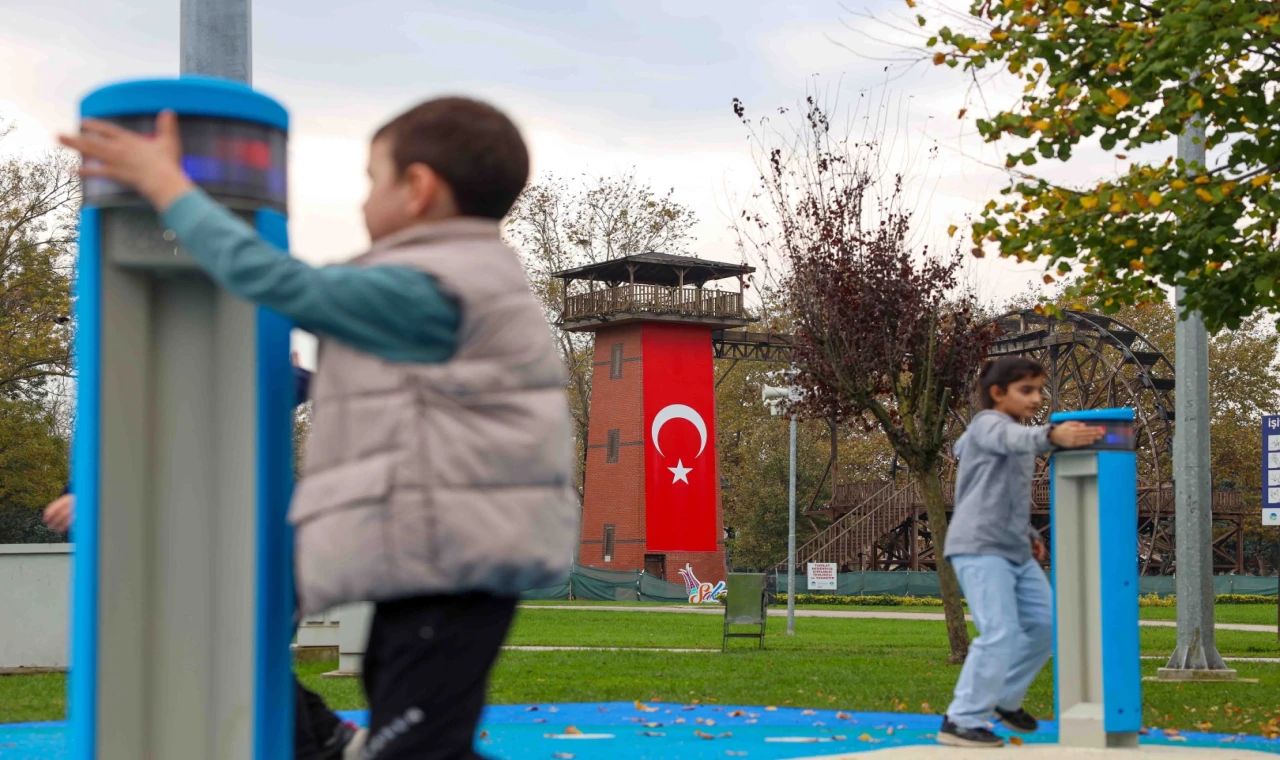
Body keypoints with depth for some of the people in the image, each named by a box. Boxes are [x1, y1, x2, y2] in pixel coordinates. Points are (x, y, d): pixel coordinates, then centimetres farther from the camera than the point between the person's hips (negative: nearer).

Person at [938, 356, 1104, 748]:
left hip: (1016, 552, 9)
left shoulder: (1018, 432, 20)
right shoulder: (987, 424, -9)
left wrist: (1029, 534, 14)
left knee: (1045, 625, 11)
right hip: (980, 548, -9)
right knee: (999, 632, -17)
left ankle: (1005, 698, 28)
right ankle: (962, 721, -7)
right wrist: (1052, 435, -54)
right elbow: (1014, 439, -35)